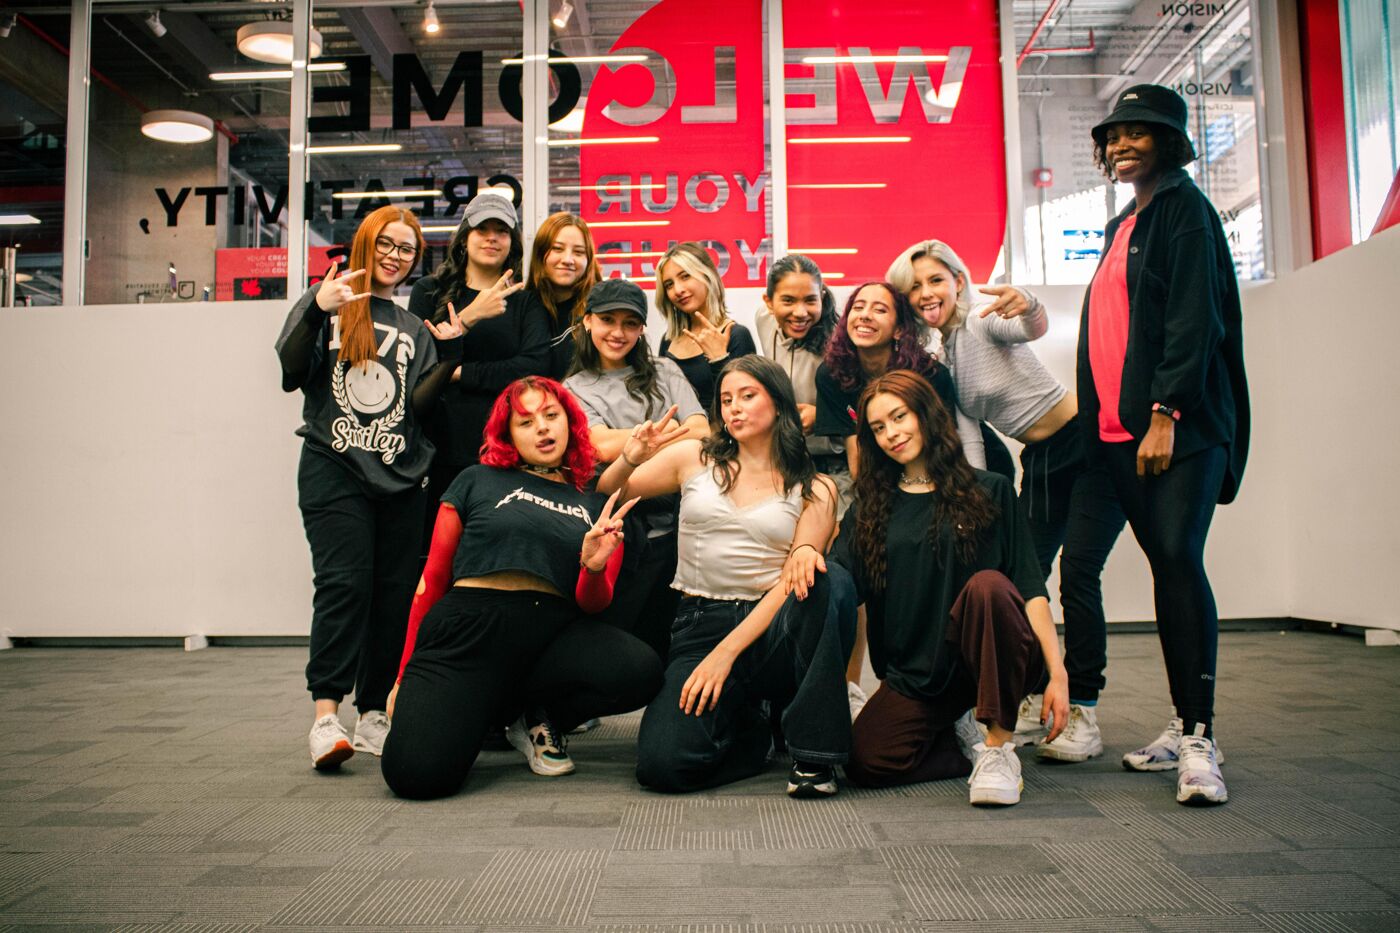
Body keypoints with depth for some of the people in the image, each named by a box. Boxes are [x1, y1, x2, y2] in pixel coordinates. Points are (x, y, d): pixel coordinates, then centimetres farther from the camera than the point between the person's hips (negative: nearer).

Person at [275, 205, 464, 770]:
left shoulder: (415, 328, 18)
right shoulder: (327, 301, 10)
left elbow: (417, 404, 6)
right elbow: (292, 372, -2)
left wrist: (449, 353, -5)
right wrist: (318, 311, -15)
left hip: (399, 476, 4)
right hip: (334, 469, -3)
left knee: (395, 593, 1)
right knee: (344, 582, -15)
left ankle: (374, 715, 9)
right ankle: (326, 714, -13)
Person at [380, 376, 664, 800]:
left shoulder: (598, 505, 18)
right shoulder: (477, 481, 15)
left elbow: (592, 605, 11)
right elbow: (433, 578, 15)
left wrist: (594, 569, -13)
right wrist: (406, 675, 14)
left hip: (553, 630, 2)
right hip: (469, 624, -2)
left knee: (641, 670, -29)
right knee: (418, 773, -26)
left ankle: (538, 719, 3)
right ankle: (469, 710, 12)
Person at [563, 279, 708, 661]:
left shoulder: (664, 372, 15)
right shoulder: (574, 390, 9)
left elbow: (701, 431, -1)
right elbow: (602, 446, -9)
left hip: (670, 528, 2)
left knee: (658, 646, 8)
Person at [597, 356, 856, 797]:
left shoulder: (813, 490, 6)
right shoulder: (693, 458, 9)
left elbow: (793, 581, -4)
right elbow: (603, 497, 11)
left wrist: (726, 653, -16)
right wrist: (630, 459, -12)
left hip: (773, 629, 0)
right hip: (700, 624, 0)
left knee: (832, 583, -33)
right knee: (662, 763, -25)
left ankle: (814, 753, -19)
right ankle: (745, 725, 11)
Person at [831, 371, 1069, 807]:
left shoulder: (989, 492, 4)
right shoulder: (870, 509, 11)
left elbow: (1031, 587, -2)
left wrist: (1057, 673, -11)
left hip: (993, 657, -2)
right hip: (913, 674, 2)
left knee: (988, 585, -33)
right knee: (865, 761, -22)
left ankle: (999, 746, -20)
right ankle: (955, 733, 8)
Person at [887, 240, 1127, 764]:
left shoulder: (984, 322, -15)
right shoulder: (935, 356, 5)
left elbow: (1034, 328, -37)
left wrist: (1028, 306, -59)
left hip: (1089, 442, -7)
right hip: (1040, 464, 7)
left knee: (1078, 574, -14)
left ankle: (1082, 713, -7)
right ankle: (1032, 699, 17)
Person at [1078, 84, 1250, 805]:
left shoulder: (1182, 208, -1)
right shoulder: (1122, 226, 22)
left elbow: (1194, 317, -12)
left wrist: (1165, 413, -19)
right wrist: (1103, 419, 15)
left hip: (1181, 424, -7)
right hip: (1122, 427, 7)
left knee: (1179, 558, -15)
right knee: (1164, 565, 7)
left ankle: (1199, 739, -11)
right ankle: (1183, 726, 13)